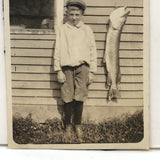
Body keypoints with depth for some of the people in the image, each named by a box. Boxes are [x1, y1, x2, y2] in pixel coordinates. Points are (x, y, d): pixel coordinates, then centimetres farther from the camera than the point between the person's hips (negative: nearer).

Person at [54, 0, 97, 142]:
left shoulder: (87, 30, 12)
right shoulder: (62, 29, 11)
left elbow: (92, 51, 12)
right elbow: (57, 50, 8)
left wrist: (92, 72, 7)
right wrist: (58, 71, 1)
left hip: (82, 67, 0)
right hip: (67, 67, 0)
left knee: (80, 97, -8)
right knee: (68, 98, -3)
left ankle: (77, 125, 7)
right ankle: (68, 124, 13)